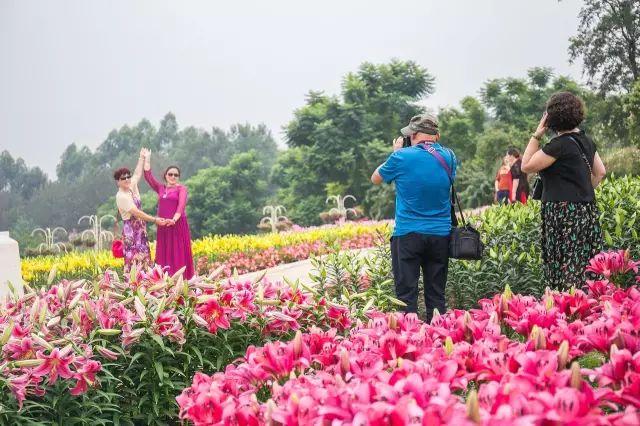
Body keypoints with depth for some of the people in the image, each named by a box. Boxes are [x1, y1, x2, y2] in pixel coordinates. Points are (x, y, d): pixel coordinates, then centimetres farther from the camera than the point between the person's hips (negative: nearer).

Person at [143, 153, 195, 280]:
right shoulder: (160, 188, 13)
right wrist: (147, 159, 7)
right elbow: (148, 176, 7)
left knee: (178, 254, -4)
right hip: (163, 226, 4)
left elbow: (182, 205, -14)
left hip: (178, 225, -4)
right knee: (164, 254, 4)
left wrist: (174, 219, -29)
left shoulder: (181, 188, 0)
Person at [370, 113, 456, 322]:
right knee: (436, 295, 9)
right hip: (440, 234, 4)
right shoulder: (448, 157, 2)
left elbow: (376, 179, 8)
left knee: (406, 294, -1)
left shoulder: (402, 157, -8)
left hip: (408, 234, -4)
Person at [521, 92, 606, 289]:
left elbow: (526, 166, -9)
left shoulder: (560, 144, -15)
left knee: (566, 273, -6)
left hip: (565, 214, -8)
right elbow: (600, 172, 18)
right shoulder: (585, 140, 10)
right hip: (587, 212, 8)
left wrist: (537, 134, -6)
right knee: (585, 269, 10)